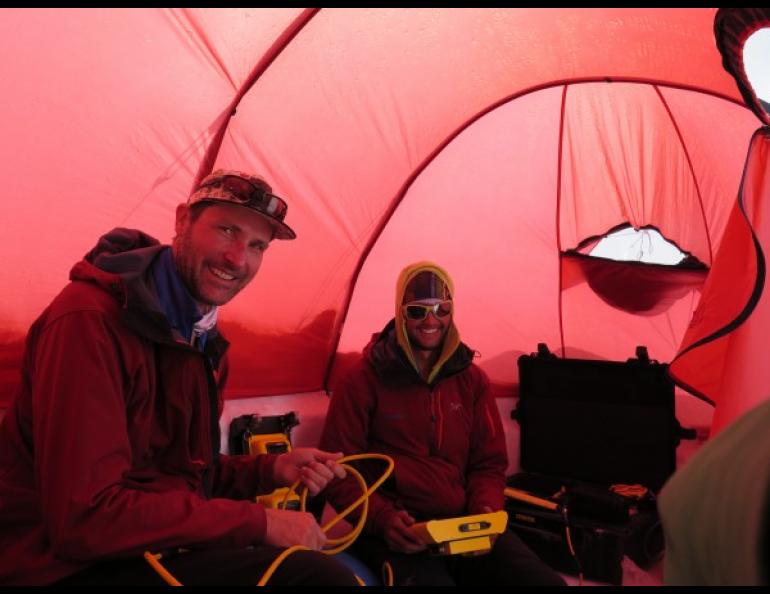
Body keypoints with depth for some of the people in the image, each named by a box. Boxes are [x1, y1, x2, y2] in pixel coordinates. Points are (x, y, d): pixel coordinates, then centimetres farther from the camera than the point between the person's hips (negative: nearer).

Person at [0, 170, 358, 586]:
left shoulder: (203, 341, 9)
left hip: (158, 551, 9)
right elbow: (85, 518, -24)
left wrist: (273, 469, 1)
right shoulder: (90, 320, -19)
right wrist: (258, 522, -20)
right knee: (317, 574, -23)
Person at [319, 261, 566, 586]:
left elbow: (489, 464, 14)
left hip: (464, 524, 4)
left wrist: (485, 510, -7)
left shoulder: (471, 379, 12)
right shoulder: (363, 380, -2)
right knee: (430, 579, -36)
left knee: (545, 580, -18)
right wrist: (383, 519, -18)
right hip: (396, 531, -4)